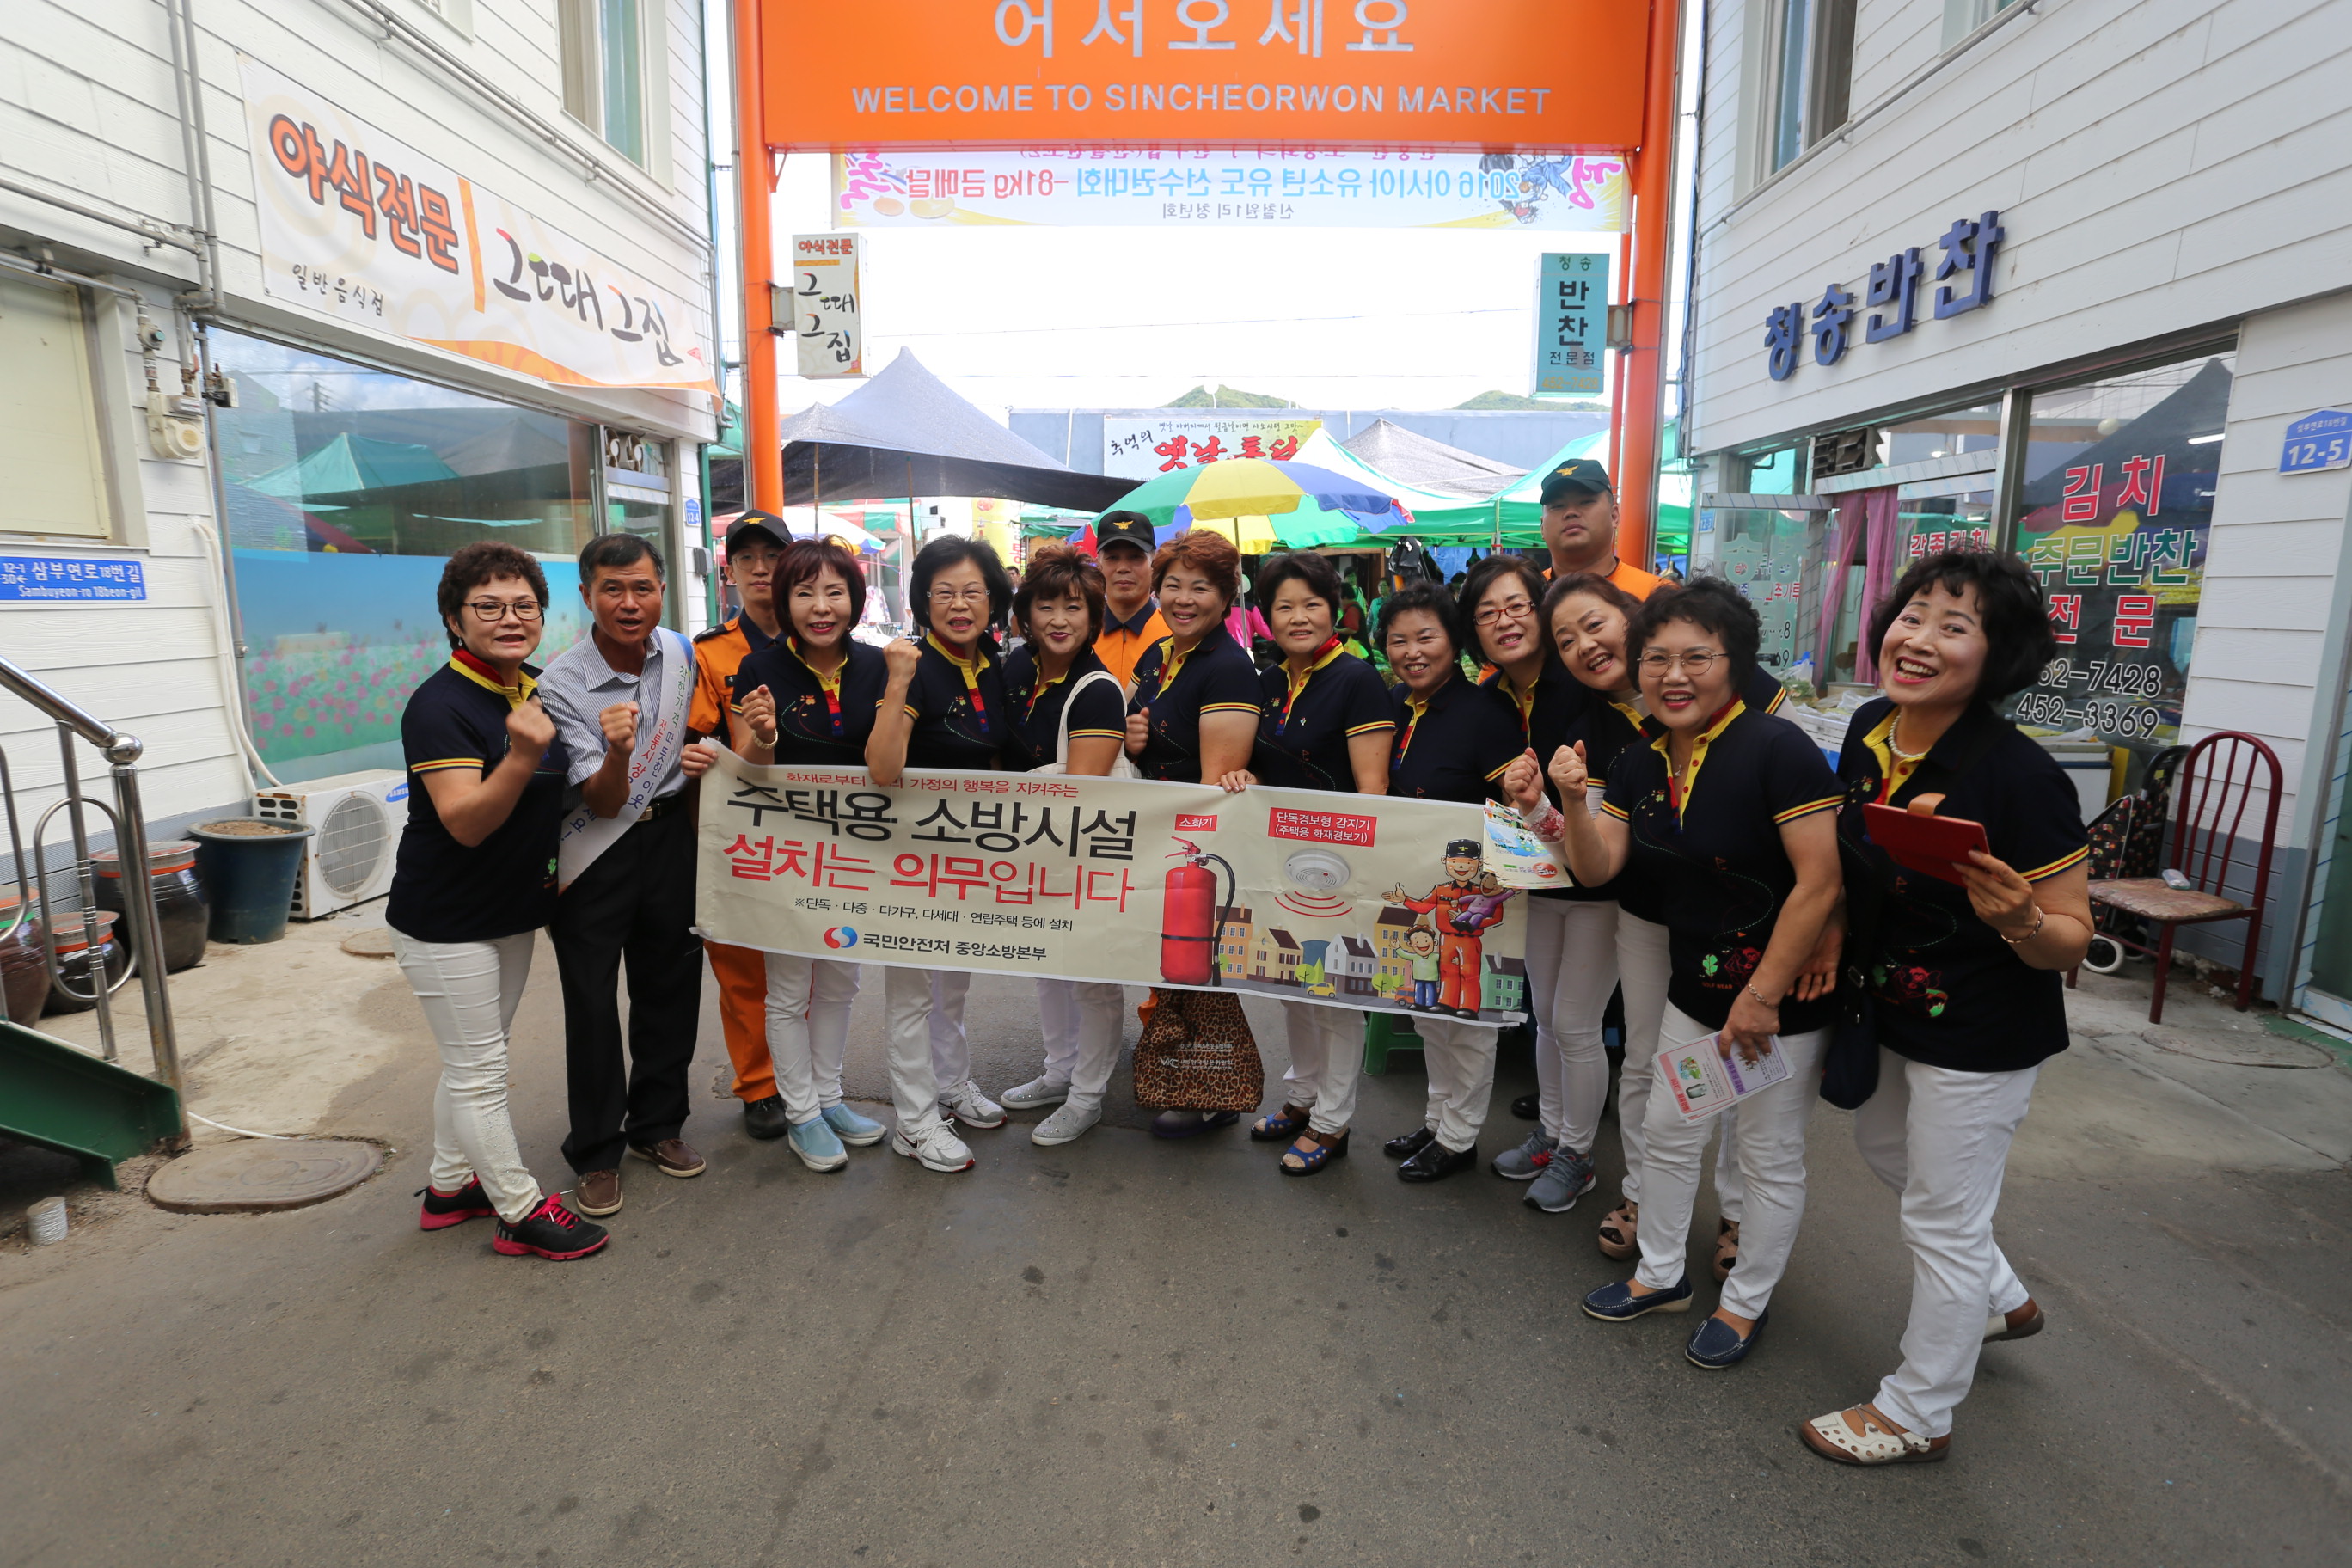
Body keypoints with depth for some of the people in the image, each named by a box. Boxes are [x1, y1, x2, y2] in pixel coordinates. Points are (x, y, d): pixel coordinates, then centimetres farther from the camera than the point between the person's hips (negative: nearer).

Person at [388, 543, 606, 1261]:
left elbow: (561, 796, 16)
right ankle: (522, 1212, 15)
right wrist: (521, 756, -43)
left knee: (473, 1061, 20)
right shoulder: (440, 705, -21)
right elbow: (467, 823, -27)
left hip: (513, 912, 8)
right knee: (479, 1068, 3)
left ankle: (449, 1185, 37)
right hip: (446, 923, -8)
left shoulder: (539, 693, 2)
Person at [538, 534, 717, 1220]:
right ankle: (596, 1152, 21)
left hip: (670, 835, 4)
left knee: (669, 987, 13)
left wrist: (701, 758, -6)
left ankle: (657, 1126, 32)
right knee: (592, 1003, 3)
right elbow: (604, 802, -18)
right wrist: (617, 752, -38)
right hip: (596, 851, -4)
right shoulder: (561, 684, -17)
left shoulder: (683, 653, -3)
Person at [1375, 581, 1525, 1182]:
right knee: (1426, 1008, 20)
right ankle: (1437, 1117, 39)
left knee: (1466, 1015, 9)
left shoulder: (1484, 711, -18)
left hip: (1468, 887, -7)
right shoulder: (1392, 704, 3)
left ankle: (1459, 1138, 26)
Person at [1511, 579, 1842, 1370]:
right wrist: (1560, 805, -20)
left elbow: (1820, 883, -24)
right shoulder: (1640, 761, 0)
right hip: (1695, 987, 7)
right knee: (1667, 1134, 18)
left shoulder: (1777, 748, -22)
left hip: (1786, 995, -6)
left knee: (1770, 1156, 12)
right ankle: (1662, 1275, 40)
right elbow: (1598, 868, -3)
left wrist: (1763, 994, -21)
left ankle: (1747, 1303, 34)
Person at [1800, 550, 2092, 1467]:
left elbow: (2072, 940, -19)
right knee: (1885, 1150, 28)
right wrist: (1830, 945, 3)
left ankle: (1917, 1414, 31)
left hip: (1981, 1037, -8)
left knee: (1943, 1218, 8)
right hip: (1890, 1010, 8)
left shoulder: (2020, 777, -26)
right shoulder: (1868, 732, -6)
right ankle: (2001, 1299, 55)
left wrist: (2018, 919, -39)